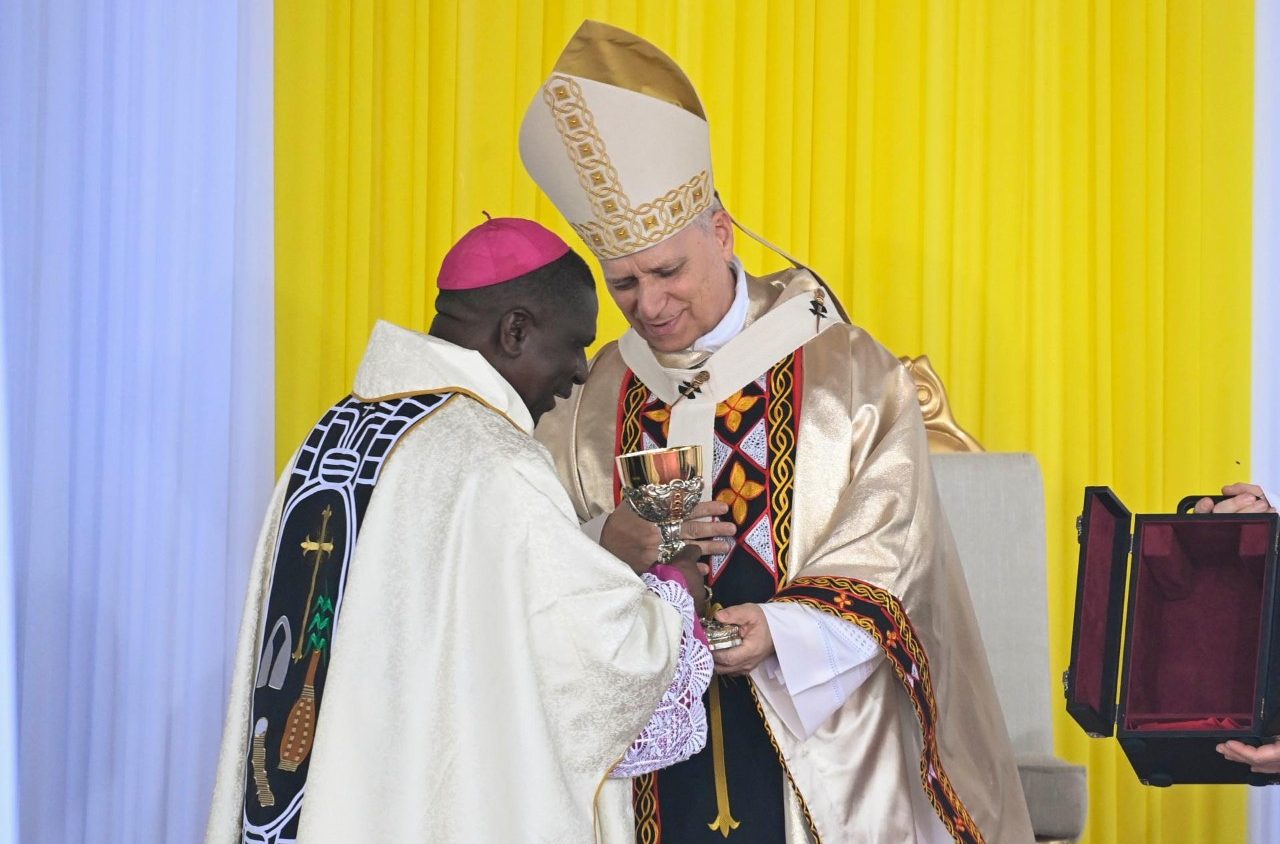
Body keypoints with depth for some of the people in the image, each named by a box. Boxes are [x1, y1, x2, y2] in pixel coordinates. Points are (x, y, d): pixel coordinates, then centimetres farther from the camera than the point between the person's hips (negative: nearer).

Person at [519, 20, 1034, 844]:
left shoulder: (846, 373, -3)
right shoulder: (594, 400, 6)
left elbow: (890, 558, -7)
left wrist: (780, 629, -23)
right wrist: (609, 543, -17)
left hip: (819, 743, -2)